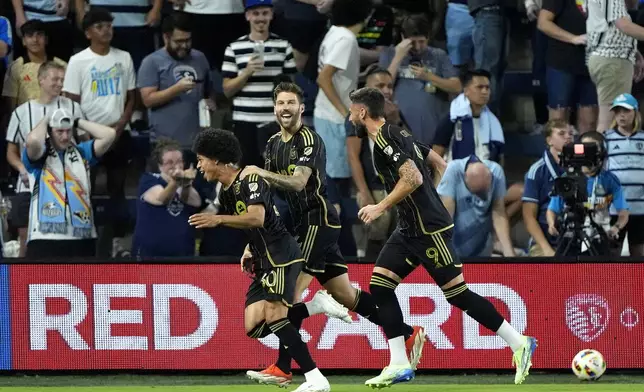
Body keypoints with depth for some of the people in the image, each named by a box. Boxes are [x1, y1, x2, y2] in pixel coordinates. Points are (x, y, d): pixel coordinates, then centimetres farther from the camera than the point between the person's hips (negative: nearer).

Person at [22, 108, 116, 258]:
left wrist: (79, 122, 11)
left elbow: (109, 134, 6)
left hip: (81, 237, 5)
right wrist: (45, 120, 0)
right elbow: (33, 140, -20)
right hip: (46, 238, -5)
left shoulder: (82, 153, 16)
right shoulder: (39, 155, 3)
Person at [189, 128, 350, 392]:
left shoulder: (250, 180, -13)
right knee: (254, 327, -1)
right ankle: (318, 304, 5)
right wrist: (250, 250, 13)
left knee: (273, 317, -22)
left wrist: (219, 220, -36)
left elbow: (257, 218, -30)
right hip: (263, 261, 10)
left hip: (282, 256, -10)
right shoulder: (225, 194, 15)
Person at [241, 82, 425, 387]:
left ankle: (282, 368, -13)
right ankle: (408, 335, 17)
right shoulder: (273, 144, 14)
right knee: (345, 296, 9)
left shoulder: (309, 140, -12)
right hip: (303, 224, 9)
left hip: (319, 221, -9)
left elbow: (298, 182, -25)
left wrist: (261, 172, -32)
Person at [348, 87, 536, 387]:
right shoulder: (390, 136, 15)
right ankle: (399, 365, 1)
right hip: (410, 229, 10)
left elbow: (413, 178, -26)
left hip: (429, 229, -10)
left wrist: (380, 208, -18)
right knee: (379, 285, 3)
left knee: (457, 293, -6)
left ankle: (519, 344, 1)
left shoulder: (385, 137, -15)